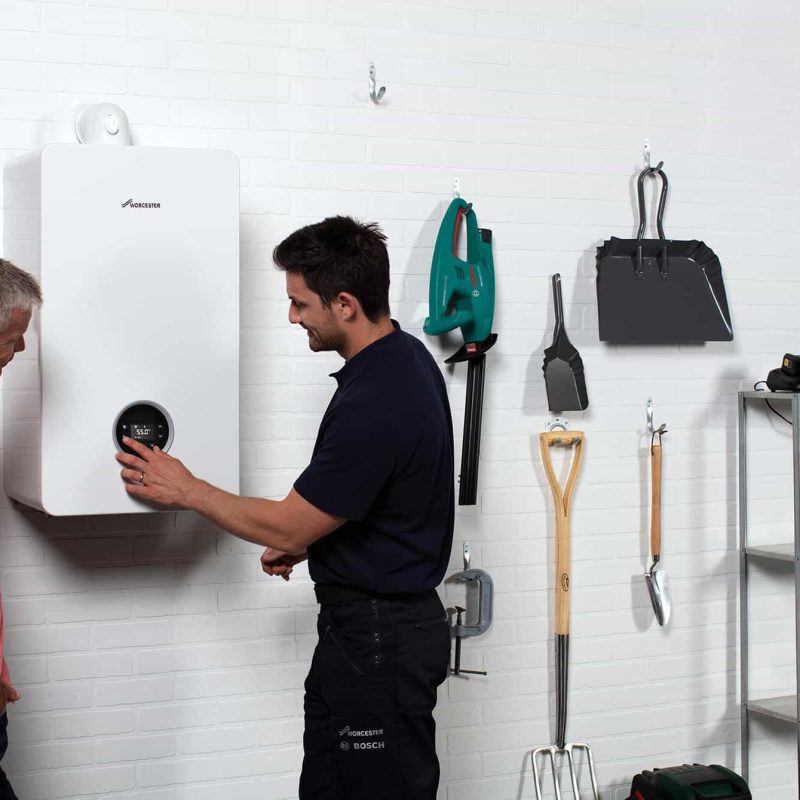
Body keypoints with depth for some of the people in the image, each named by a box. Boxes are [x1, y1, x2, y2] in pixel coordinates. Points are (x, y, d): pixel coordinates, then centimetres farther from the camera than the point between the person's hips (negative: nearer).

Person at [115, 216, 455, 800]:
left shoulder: (376, 403, -28)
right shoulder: (402, 357, 4)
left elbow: (285, 527, -18)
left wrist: (186, 491, -6)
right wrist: (305, 540, 12)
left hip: (383, 641, -10)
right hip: (361, 624, 10)